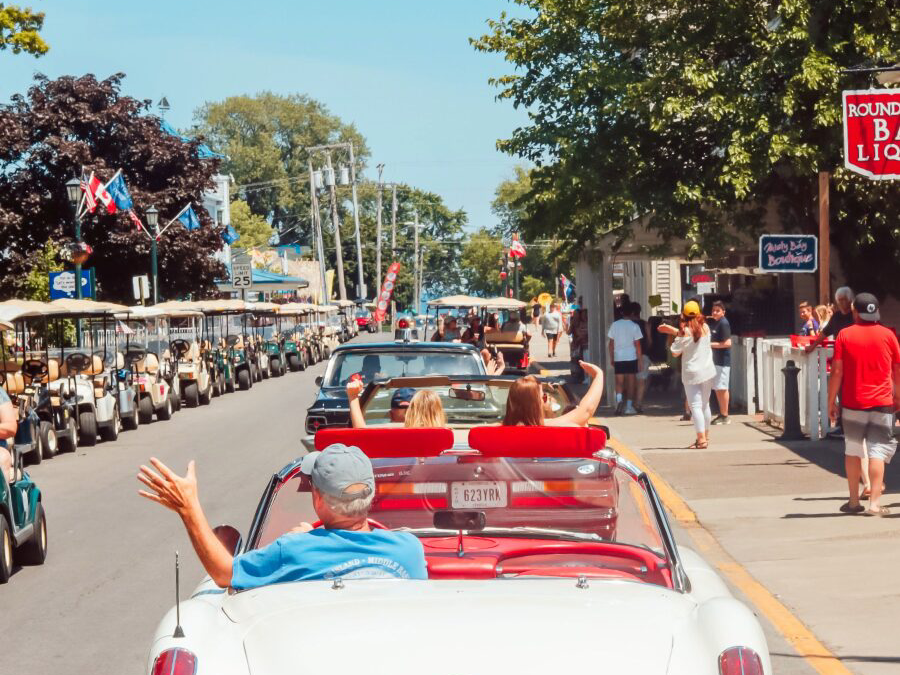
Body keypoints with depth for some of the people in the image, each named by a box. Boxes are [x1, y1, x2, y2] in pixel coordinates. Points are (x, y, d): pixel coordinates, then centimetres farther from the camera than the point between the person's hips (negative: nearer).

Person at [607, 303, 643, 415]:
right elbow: (637, 344, -4)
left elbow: (611, 343, 3)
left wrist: (612, 359, 12)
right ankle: (629, 406, 9)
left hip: (618, 358, 1)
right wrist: (639, 360, 3)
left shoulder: (615, 325, 1)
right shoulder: (634, 326, -5)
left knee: (619, 382, 6)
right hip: (631, 357, -1)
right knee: (631, 381, 8)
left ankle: (619, 399, -21)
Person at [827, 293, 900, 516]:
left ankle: (854, 501, 16)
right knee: (877, 452, -1)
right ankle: (874, 503, -9)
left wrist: (831, 401, 2)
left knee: (852, 451, 13)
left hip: (852, 404, 0)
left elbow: (836, 371, -5)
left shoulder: (845, 335, -2)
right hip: (882, 404, 0)